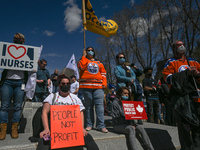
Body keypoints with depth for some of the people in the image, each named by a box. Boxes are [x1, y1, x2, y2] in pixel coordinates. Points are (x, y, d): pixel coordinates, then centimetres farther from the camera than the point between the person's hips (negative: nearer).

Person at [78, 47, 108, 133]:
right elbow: (81, 66, -9)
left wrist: (104, 83, 5)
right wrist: (84, 56, 2)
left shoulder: (99, 63, 22)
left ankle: (101, 125, -5)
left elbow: (103, 73, 18)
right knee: (88, 105, 3)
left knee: (99, 105, -8)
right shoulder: (84, 60, 15)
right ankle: (89, 124, 13)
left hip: (98, 87, 1)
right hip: (86, 87, -1)